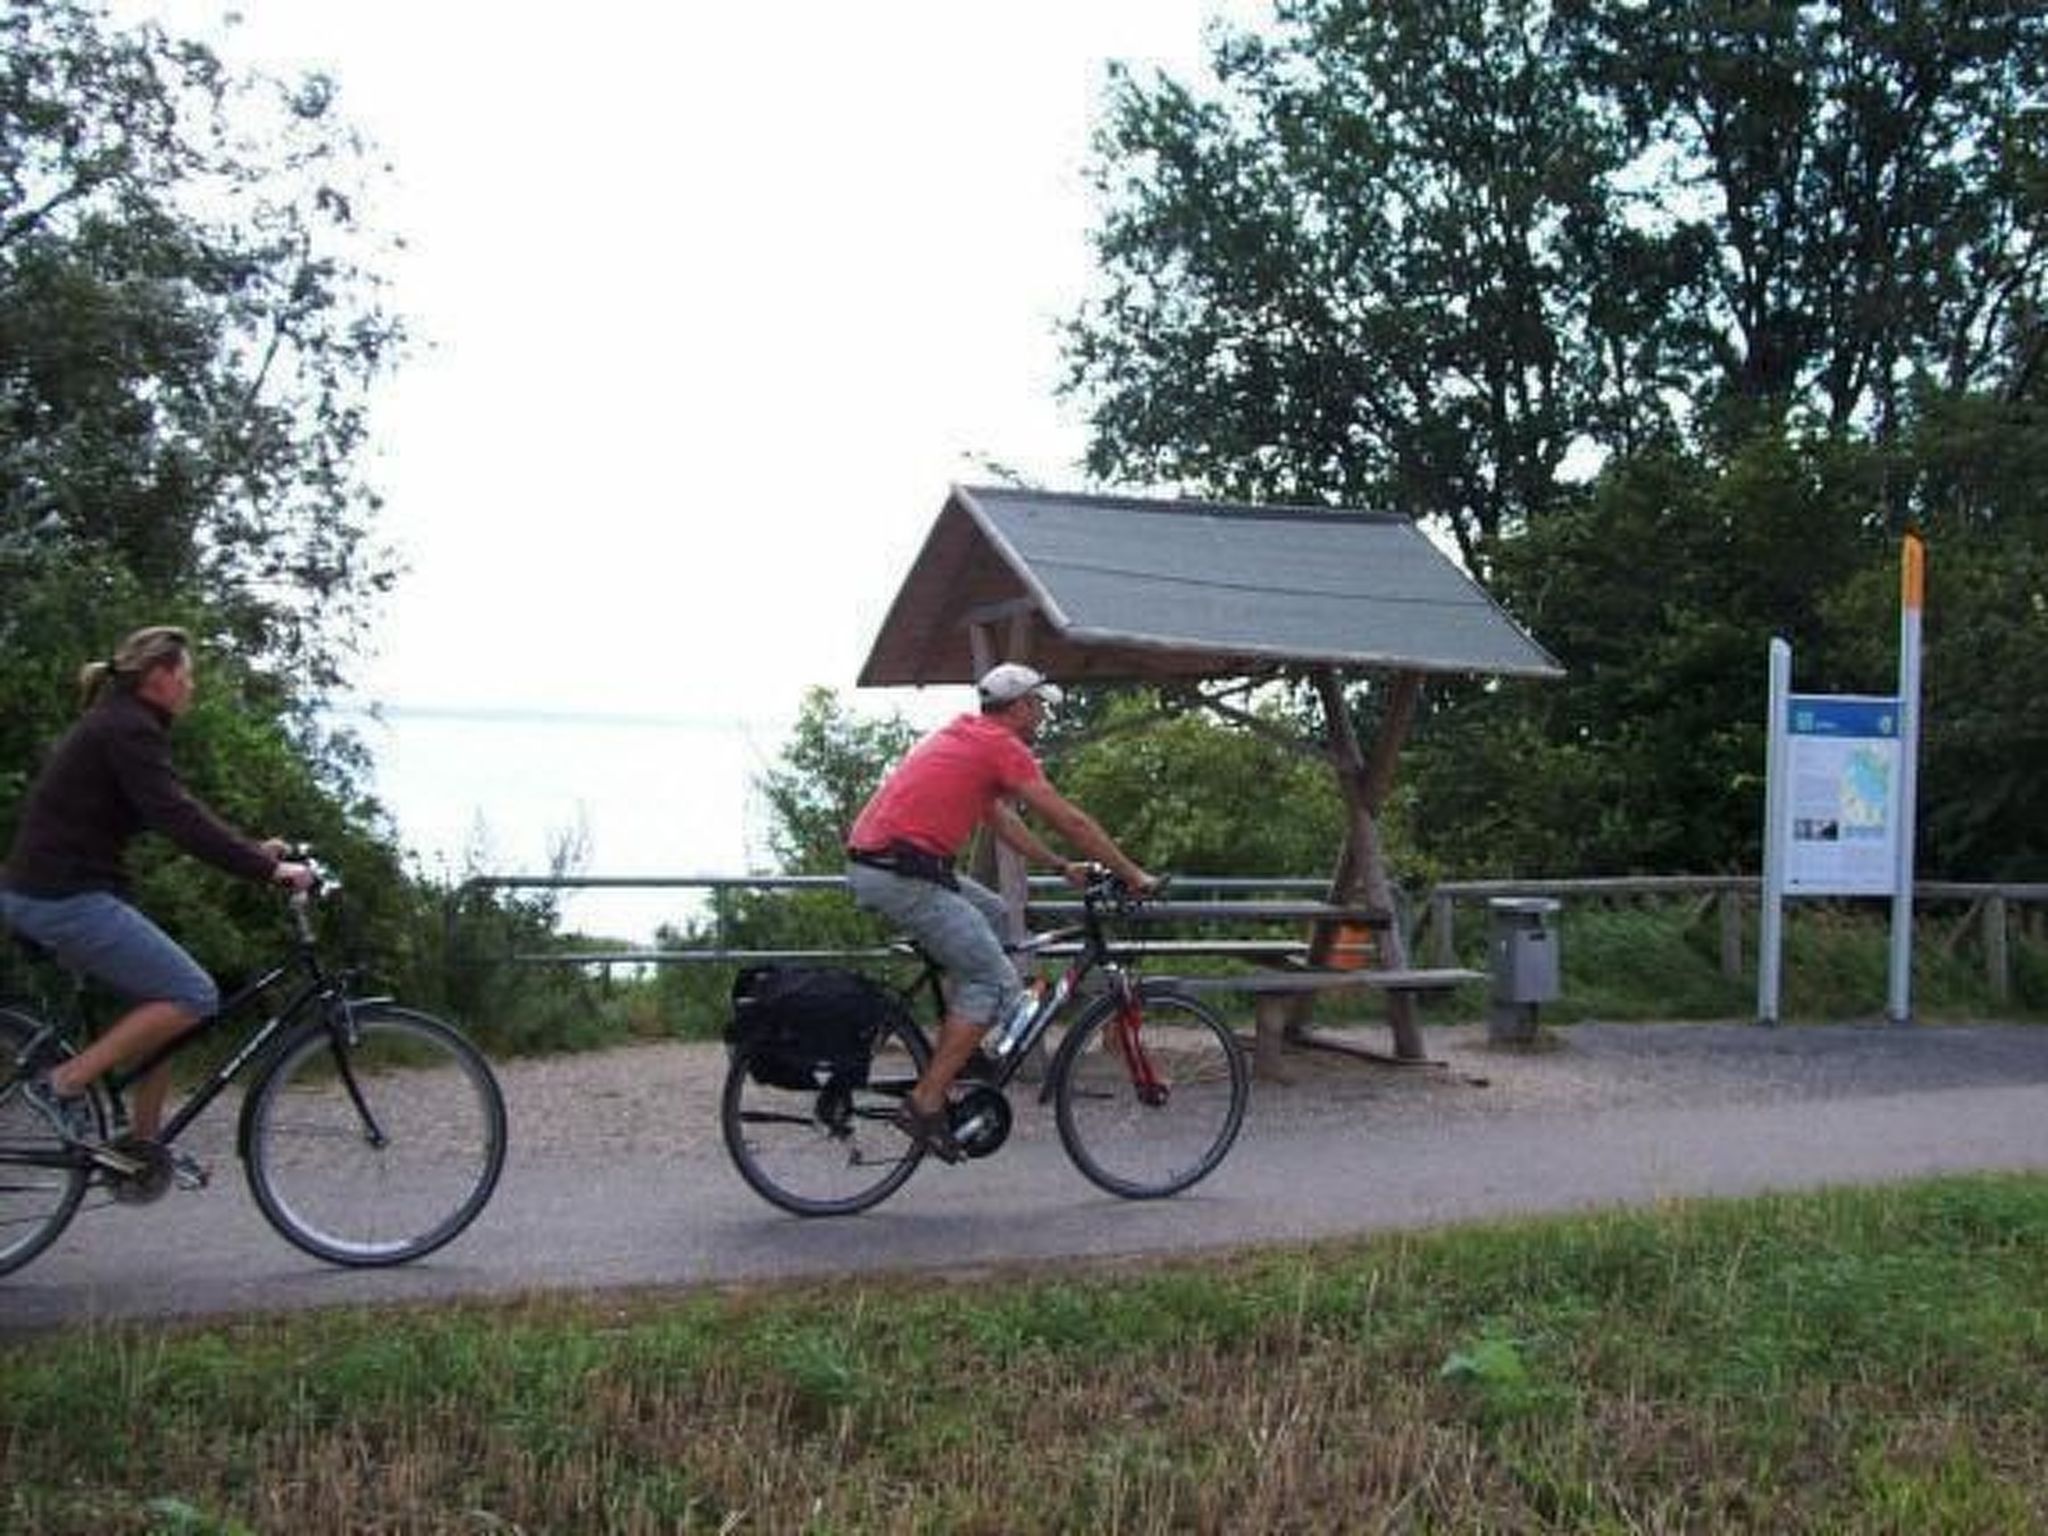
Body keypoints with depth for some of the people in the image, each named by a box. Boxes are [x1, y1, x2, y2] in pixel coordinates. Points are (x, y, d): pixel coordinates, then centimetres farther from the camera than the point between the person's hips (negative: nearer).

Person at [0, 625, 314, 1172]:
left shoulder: (118, 725, 17)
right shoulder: (128, 729, -14)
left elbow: (174, 812, 21)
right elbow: (177, 818, -25)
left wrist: (253, 850, 13)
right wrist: (268, 869, -26)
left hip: (48, 893, 10)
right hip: (66, 897, -10)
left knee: (166, 996, 13)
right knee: (193, 997, -10)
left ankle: (143, 1142, 16)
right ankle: (64, 1083, -5)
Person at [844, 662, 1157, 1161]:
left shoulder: (962, 736, 22)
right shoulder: (1002, 745, -6)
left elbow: (1001, 820, 30)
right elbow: (1070, 821, -5)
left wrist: (1062, 866, 32)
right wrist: (1133, 875, 4)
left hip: (870, 862, 10)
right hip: (901, 874, -10)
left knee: (990, 911, 25)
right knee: (996, 981, -4)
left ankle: (959, 1049, 22)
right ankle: (926, 1104, -8)